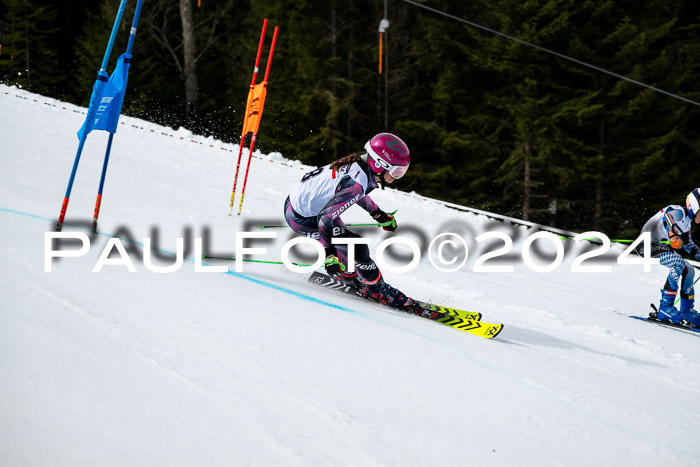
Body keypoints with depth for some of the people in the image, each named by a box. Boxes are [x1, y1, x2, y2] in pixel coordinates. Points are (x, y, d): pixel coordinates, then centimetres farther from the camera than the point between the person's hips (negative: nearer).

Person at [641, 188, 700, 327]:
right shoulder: (677, 213, -18)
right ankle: (665, 308, -28)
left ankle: (687, 311, 15)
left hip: (660, 246, 11)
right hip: (647, 246, -11)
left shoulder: (686, 219, 15)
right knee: (679, 264, -29)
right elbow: (676, 241, -25)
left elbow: (688, 245, 21)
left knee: (689, 270, 9)